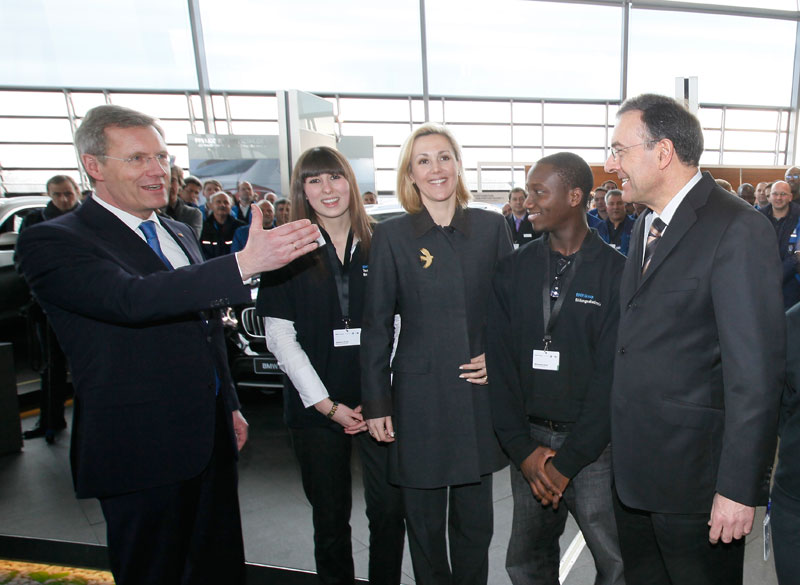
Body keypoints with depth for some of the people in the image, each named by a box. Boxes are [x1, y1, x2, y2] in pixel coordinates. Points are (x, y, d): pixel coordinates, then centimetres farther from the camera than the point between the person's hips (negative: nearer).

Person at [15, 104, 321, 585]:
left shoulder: (180, 234, 12)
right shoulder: (52, 243, -11)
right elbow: (132, 300, -31)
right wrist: (244, 264, -38)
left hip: (213, 438, 7)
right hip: (141, 453, -6)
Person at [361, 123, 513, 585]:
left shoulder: (492, 226, 3)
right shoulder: (392, 236, -1)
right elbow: (377, 326, 0)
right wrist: (376, 403, 0)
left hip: (480, 393, 2)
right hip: (419, 397, -1)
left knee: (476, 522, 15)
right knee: (425, 525, 13)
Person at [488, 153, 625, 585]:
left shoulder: (616, 272, -8)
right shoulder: (513, 270, 3)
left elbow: (612, 372, -11)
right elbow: (499, 361, 0)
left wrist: (568, 460, -13)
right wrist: (523, 449, -6)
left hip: (593, 444, -3)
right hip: (529, 439, 3)